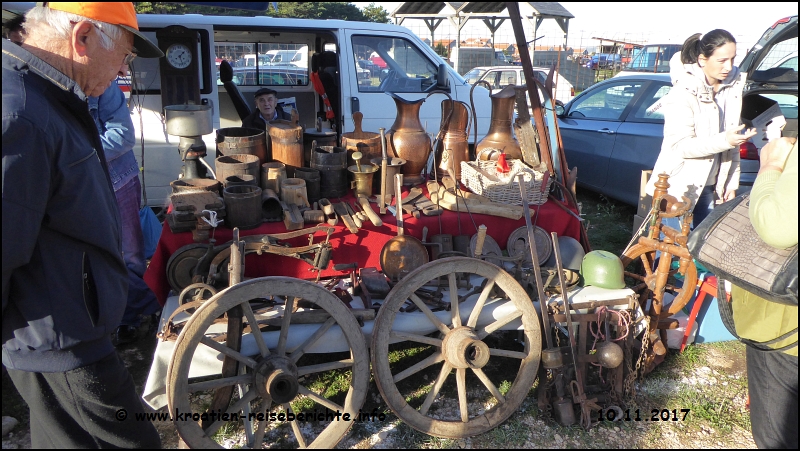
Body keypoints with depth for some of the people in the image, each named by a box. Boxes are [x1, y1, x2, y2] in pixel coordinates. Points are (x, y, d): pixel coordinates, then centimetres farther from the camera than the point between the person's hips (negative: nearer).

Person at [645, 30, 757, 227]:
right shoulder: (684, 92, -16)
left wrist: (731, 183, 7)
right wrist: (724, 140, -30)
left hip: (711, 186, 6)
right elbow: (680, 145, -20)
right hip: (679, 186, -6)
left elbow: (732, 140, 8)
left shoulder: (733, 86, 2)